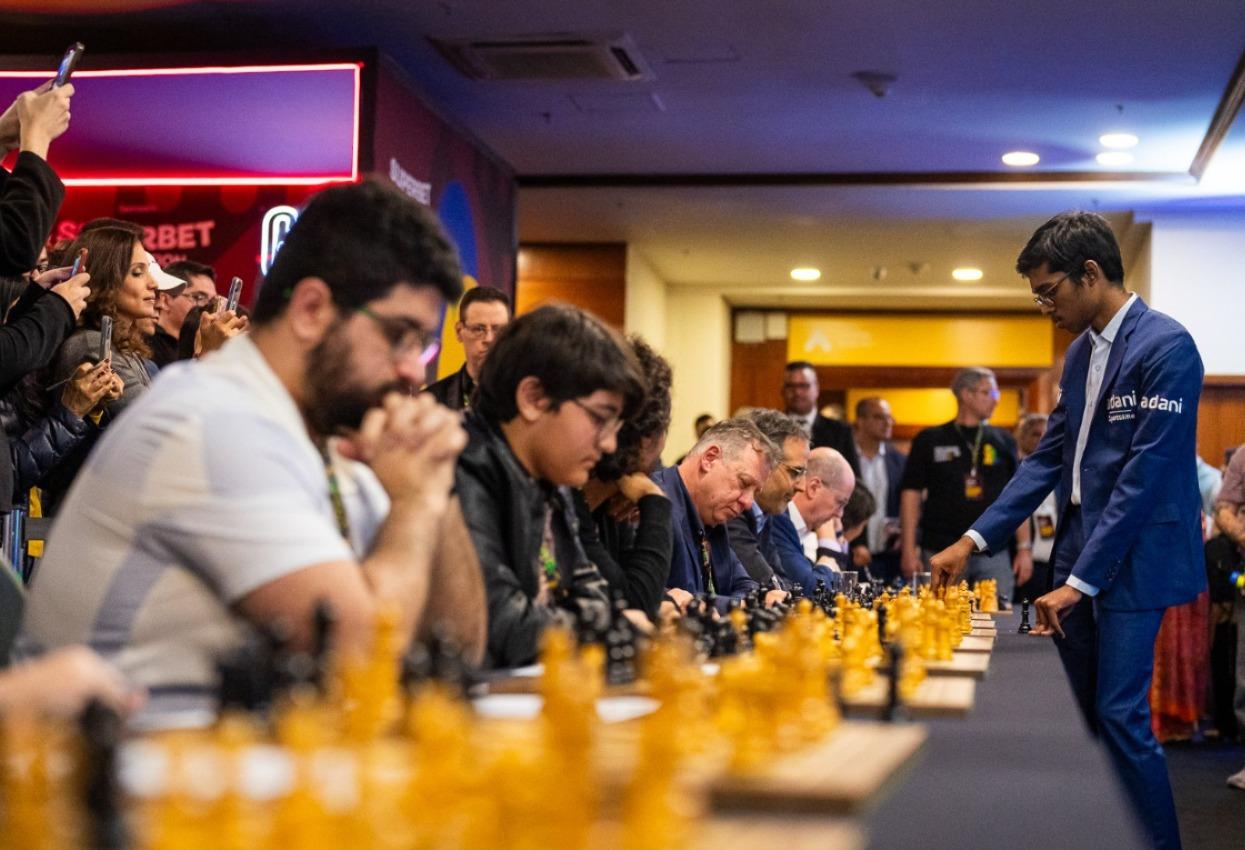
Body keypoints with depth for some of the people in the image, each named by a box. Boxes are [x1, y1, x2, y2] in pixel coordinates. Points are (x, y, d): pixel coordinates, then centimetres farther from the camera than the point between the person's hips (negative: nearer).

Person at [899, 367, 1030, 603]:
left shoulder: (1002, 441, 10)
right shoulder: (929, 440, 4)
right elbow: (911, 494, 2)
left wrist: (1024, 548, 3)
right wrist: (908, 550, -5)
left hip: (993, 554, 2)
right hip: (941, 554, -2)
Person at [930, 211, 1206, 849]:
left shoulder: (1165, 347, -14)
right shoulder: (1081, 352, 12)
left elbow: (1145, 474, -18)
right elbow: (1048, 459, 15)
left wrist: (1080, 581, -18)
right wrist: (973, 541, 9)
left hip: (1132, 561, -8)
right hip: (1080, 555, 8)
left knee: (1120, 716, -8)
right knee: (1076, 715, 10)